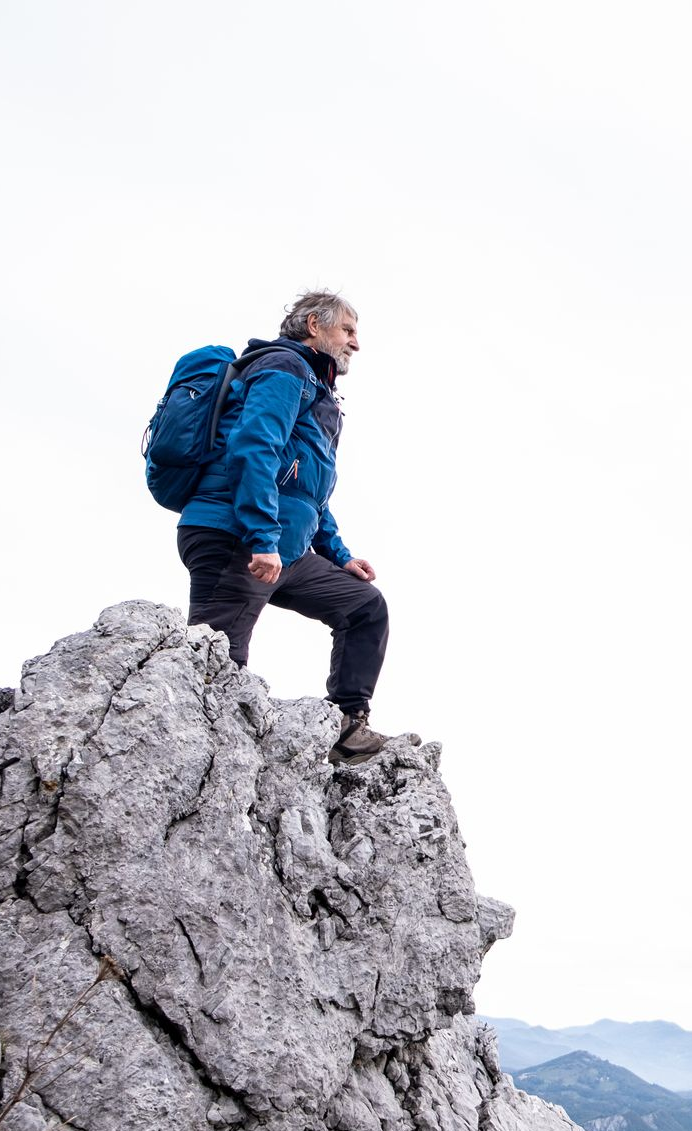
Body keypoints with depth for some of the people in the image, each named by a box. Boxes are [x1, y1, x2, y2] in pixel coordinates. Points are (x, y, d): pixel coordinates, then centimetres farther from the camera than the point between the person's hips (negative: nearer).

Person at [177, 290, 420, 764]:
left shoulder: (319, 395, 30)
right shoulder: (285, 367, -1)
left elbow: (312, 494, 33)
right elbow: (253, 448, -18)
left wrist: (339, 556, 24)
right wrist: (263, 539, -25)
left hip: (282, 551, 10)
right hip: (233, 538, -10)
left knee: (367, 605, 10)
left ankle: (349, 726, 4)